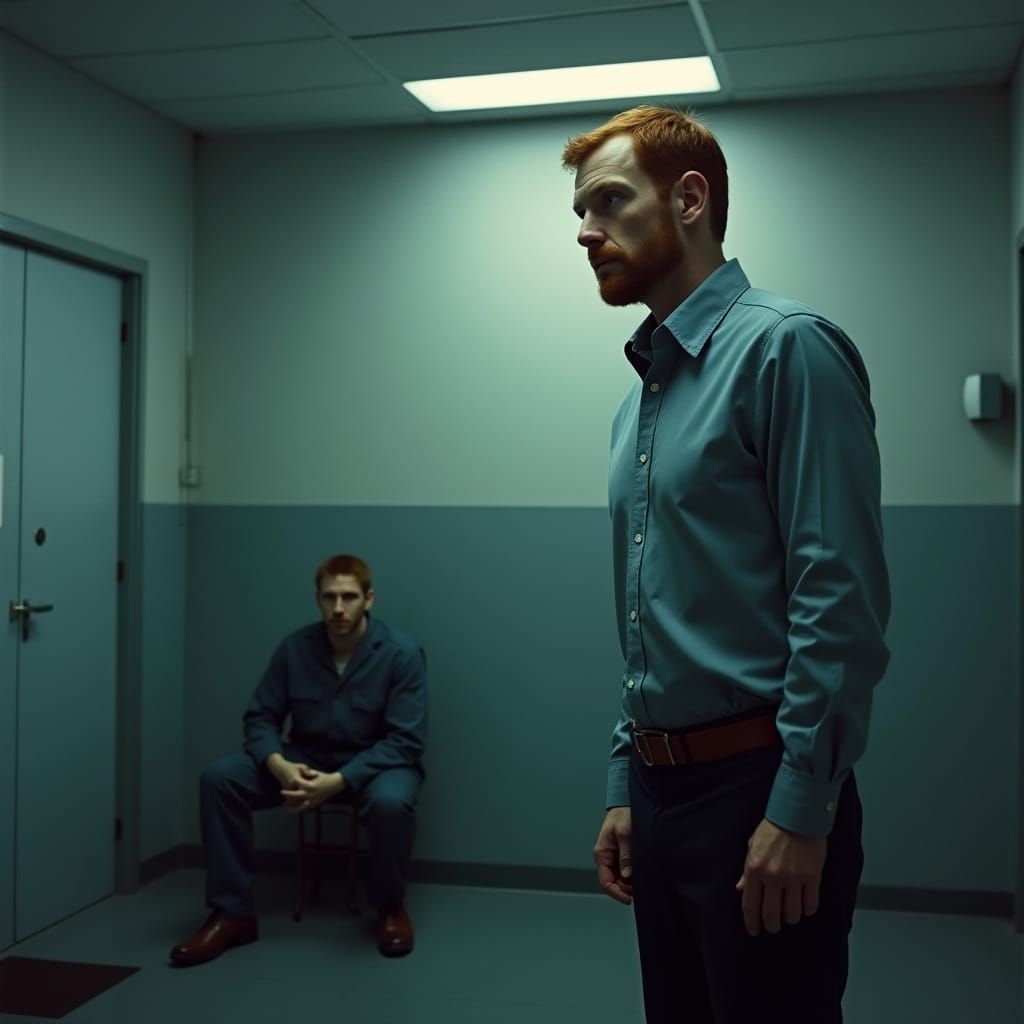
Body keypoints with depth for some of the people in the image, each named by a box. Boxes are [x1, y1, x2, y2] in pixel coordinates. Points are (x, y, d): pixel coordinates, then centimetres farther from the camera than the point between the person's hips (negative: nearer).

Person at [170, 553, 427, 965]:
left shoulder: (401, 653, -18)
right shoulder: (295, 647, -7)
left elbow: (404, 741, -20)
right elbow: (260, 717, -3)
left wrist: (337, 781, -32)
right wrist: (280, 766, -26)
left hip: (377, 761, -3)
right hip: (308, 759, 4)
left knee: (390, 802, -39)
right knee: (219, 776, -19)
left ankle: (390, 907, -8)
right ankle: (233, 913, -11)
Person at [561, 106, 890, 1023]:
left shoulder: (785, 349, -11)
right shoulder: (640, 398, 14)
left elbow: (841, 601, -18)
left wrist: (804, 810, -20)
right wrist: (626, 789, 16)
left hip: (759, 793, -8)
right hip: (662, 787, 8)